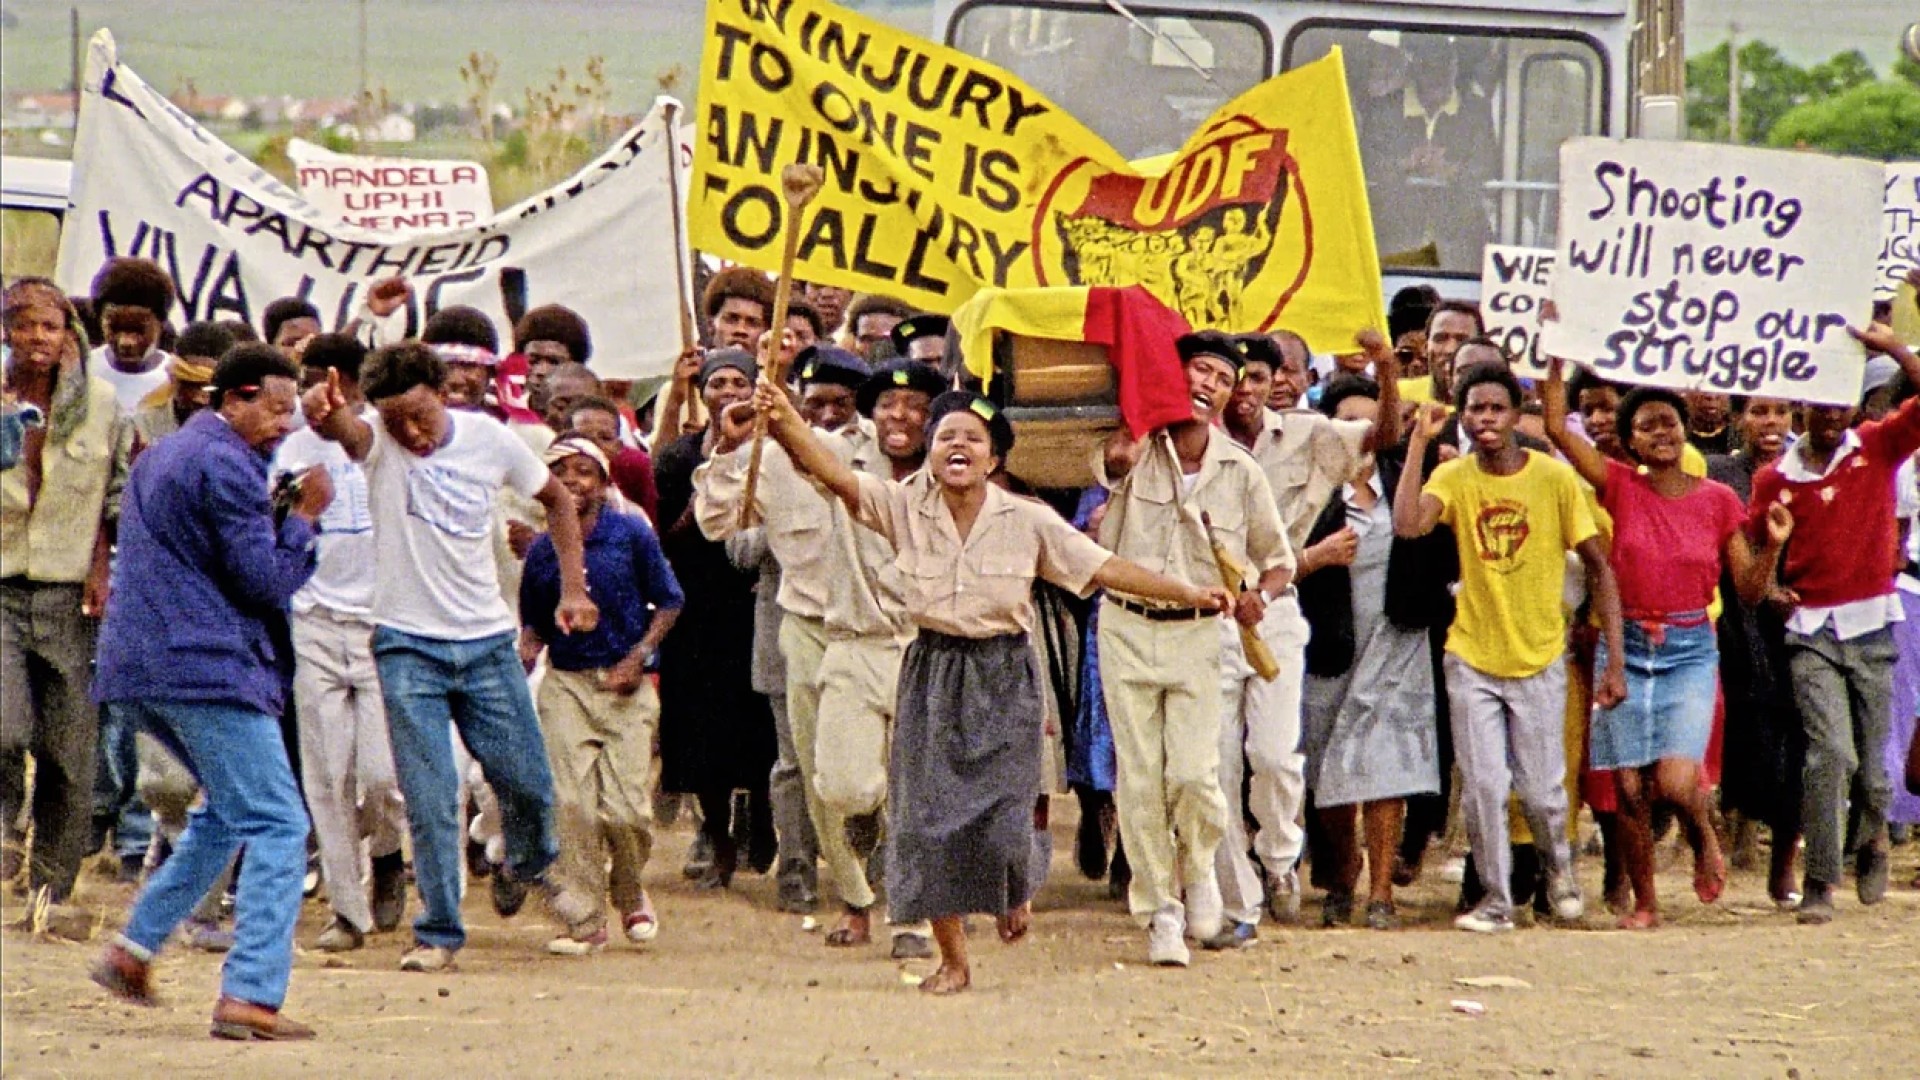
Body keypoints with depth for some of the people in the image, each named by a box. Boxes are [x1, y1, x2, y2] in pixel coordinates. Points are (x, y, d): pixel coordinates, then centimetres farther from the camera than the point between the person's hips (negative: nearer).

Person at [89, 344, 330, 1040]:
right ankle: (250, 995, -18)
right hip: (205, 667, -10)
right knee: (278, 826, -8)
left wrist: (280, 518, 20)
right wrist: (303, 516, 0)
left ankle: (134, 948, 20)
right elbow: (266, 583, -13)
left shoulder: (161, 457, 20)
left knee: (230, 811, 25)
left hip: (137, 670, 10)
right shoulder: (227, 467, -12)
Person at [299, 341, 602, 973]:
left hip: (487, 641, 2)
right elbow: (342, 429, -36)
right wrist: (323, 413, -60)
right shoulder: (376, 440, -10)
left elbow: (556, 500, 13)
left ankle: (529, 869, 40)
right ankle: (439, 933, 6)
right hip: (407, 643, -2)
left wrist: (573, 588, 6)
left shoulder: (489, 439, -3)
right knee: (430, 799, -7)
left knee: (528, 784, 9)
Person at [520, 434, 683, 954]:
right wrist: (527, 651, -5)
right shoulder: (542, 550, 6)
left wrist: (638, 657, -7)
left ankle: (631, 895, 22)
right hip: (564, 684, 2)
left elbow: (668, 603, 5)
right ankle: (586, 917, 0)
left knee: (625, 808, -7)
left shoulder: (632, 535, -1)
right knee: (573, 804, -9)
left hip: (624, 684, -2)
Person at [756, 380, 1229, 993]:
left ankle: (1014, 891, 26)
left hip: (1003, 678, -1)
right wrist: (785, 421, -32)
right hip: (931, 674, 1)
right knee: (929, 815, -3)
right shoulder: (903, 507, -2)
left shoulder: (1027, 522, -1)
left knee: (998, 815, -11)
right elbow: (834, 475, -15)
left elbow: (1101, 569, 3)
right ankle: (952, 959, 11)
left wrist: (1187, 594, 0)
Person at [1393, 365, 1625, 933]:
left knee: (1542, 791, 2)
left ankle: (1559, 865, 33)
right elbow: (1407, 525, -24)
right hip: (1472, 660, 1)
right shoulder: (1454, 478, -4)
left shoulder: (1554, 478, -8)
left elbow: (1599, 568, -3)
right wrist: (1419, 442, -19)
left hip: (1539, 659, -1)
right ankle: (1496, 900, 14)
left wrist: (1614, 661, -7)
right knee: (1483, 787, -3)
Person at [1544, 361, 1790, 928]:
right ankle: (1643, 903, 15)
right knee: (1630, 790, 0)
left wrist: (1773, 544, -11)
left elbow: (1749, 589, 6)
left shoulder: (1717, 500, 3)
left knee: (1676, 780, -17)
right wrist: (1557, 357, -12)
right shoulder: (1620, 487, 2)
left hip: (1690, 651, -1)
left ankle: (1706, 838, 17)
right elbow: (1557, 428, -8)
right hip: (1625, 648, 1)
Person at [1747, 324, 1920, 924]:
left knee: (1871, 760, 7)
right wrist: (1769, 588, -8)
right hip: (1812, 631, -1)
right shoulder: (1777, 478, 3)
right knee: (1831, 751, -16)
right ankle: (1819, 881, -10)